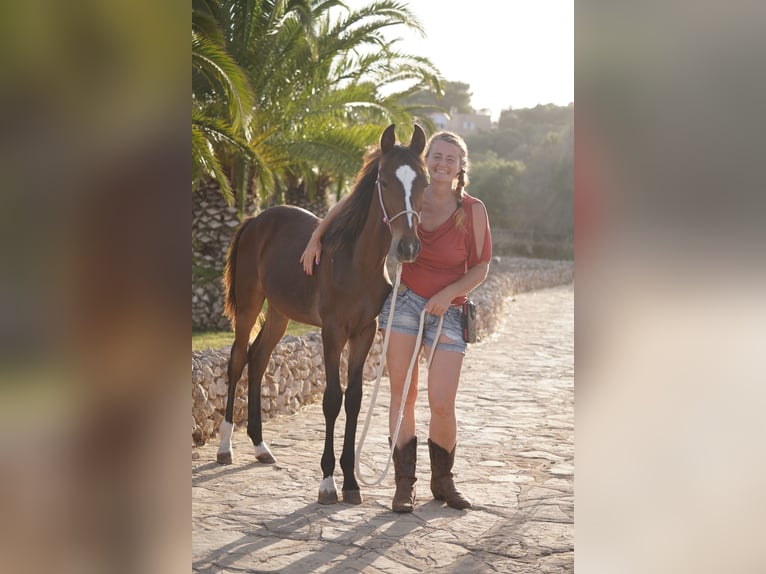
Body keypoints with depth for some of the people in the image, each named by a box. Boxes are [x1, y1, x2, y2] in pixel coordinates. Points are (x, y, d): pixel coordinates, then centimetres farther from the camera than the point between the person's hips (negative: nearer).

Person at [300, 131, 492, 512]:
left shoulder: (473, 210, -5)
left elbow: (481, 267, 0)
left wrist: (450, 292, -15)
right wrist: (316, 238, 3)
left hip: (446, 309, -1)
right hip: (403, 300, 1)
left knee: (442, 405, -6)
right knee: (402, 395, 0)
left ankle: (443, 480, 18)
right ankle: (404, 483, 11)